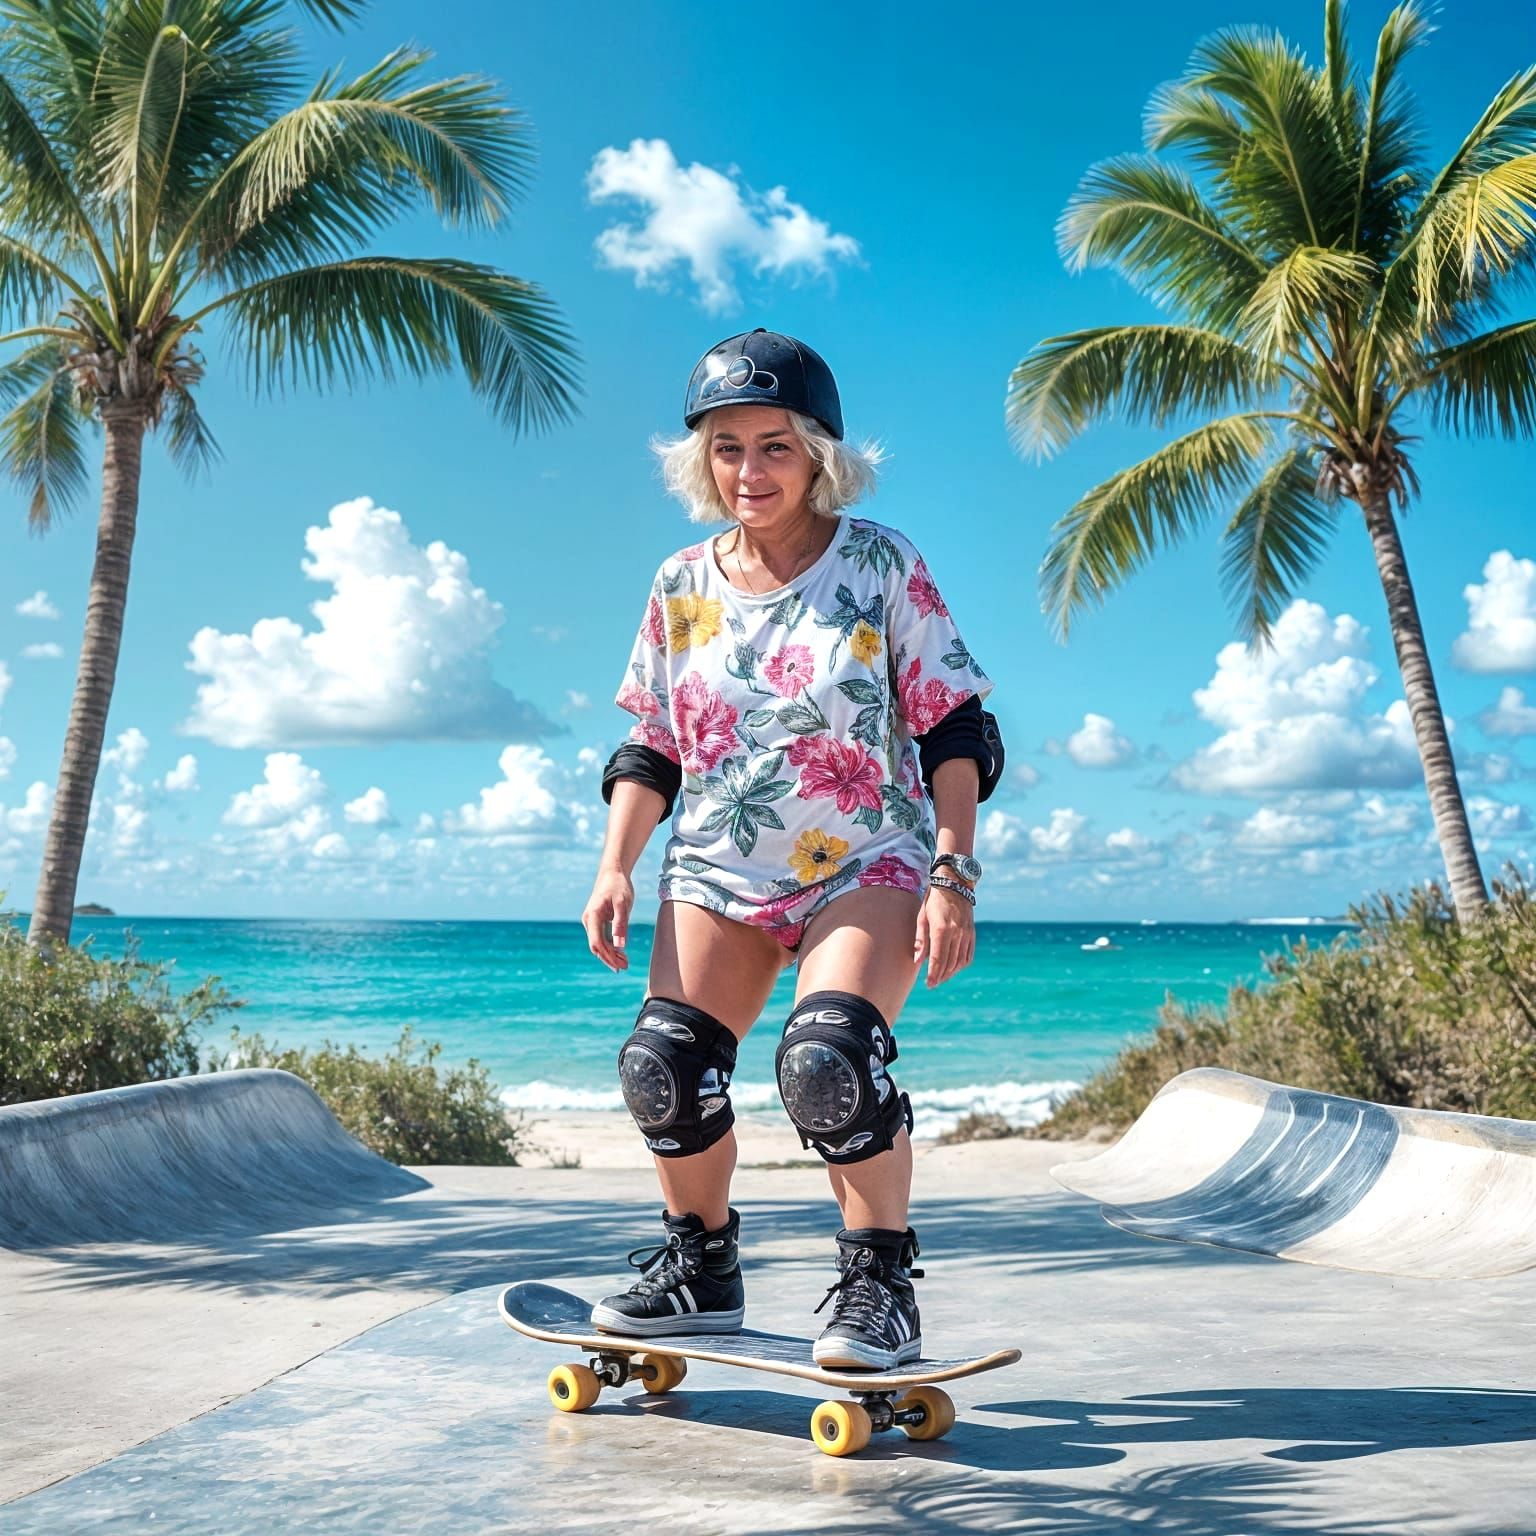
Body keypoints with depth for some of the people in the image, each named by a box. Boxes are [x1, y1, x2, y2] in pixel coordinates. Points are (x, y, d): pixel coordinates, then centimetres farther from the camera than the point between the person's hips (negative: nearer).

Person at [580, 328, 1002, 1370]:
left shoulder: (882, 563, -3)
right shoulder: (682, 587, 7)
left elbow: (956, 733, -3)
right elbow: (649, 750, 13)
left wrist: (953, 876, -11)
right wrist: (616, 868, 1)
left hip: (865, 865, -4)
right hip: (720, 870, 4)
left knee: (828, 1053, -27)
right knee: (662, 1064, -12)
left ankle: (881, 1282, -9)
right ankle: (701, 1268, 12)